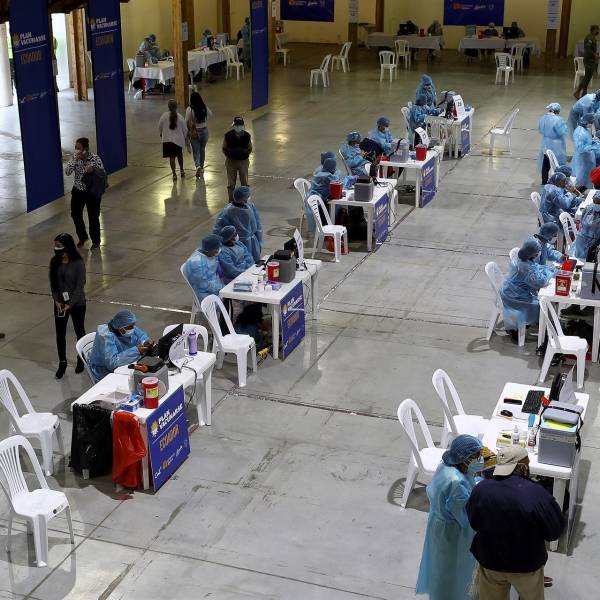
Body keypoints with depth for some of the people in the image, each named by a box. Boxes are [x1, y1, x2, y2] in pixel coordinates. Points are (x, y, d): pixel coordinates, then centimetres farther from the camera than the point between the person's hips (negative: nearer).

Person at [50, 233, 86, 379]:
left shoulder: (78, 264, -19)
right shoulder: (54, 262, -5)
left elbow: (80, 286, -17)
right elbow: (52, 283, 1)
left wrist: (70, 304, -18)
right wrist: (57, 300, -9)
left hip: (77, 304, -4)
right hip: (59, 304, 4)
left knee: (79, 331, 13)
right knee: (60, 334, 8)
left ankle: (81, 359, 33)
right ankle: (62, 363, 23)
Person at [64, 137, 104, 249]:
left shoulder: (95, 159, -17)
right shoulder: (74, 158, -6)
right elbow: (67, 172, -14)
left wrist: (93, 170, -29)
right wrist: (75, 160, -26)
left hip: (92, 192, -4)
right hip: (77, 191, 4)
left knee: (93, 217, 7)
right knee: (75, 215, 11)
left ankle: (95, 241, 29)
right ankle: (82, 237, 36)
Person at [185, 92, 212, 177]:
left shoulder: (189, 109, -14)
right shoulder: (205, 108, -5)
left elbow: (187, 122, -12)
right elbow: (211, 114, 13)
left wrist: (189, 130, 2)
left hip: (194, 132, -3)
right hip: (204, 131, 3)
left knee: (196, 151, 4)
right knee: (202, 150, 19)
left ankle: (198, 166, -19)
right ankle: (201, 167, 31)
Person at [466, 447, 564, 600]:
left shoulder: (481, 489, -18)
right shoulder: (537, 494, -29)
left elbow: (474, 523, -1)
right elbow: (555, 532, -16)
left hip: (490, 561, 3)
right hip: (526, 564, -2)